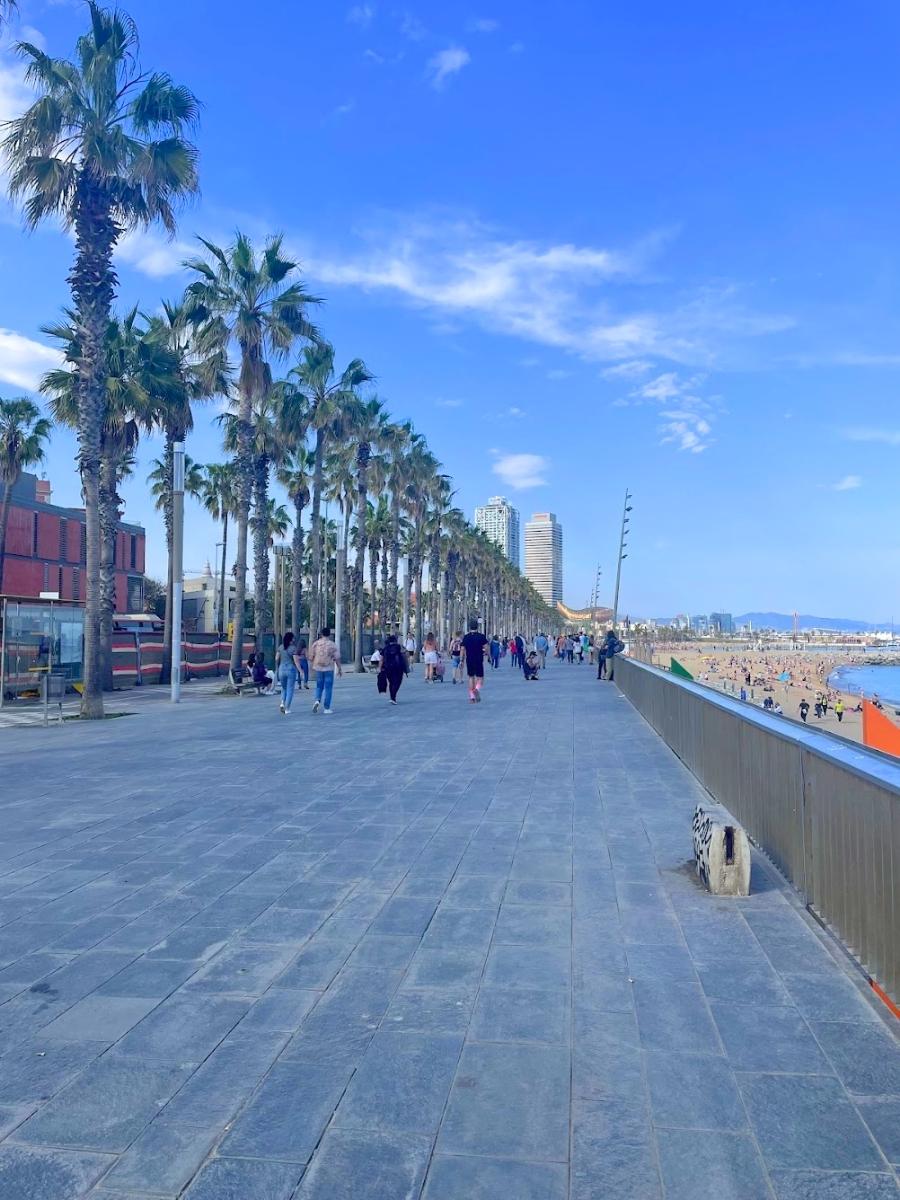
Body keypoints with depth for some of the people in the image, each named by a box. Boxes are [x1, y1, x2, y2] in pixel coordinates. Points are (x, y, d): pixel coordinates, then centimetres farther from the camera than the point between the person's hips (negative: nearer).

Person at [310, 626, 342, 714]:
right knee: (328, 688, 5)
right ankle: (327, 708, 5)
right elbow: (337, 658, -6)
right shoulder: (332, 645, -6)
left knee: (319, 686, 17)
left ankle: (317, 700, -9)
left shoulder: (316, 643, 0)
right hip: (329, 669, -2)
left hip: (318, 668, 2)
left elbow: (311, 656, 4)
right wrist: (339, 669, 3)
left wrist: (312, 665, 21)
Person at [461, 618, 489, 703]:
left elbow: (463, 650, 2)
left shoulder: (466, 637, 2)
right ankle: (477, 689, -24)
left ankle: (471, 697, 10)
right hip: (479, 661, -2)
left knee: (471, 678, 13)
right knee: (480, 678, 6)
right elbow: (486, 648, -11)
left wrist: (462, 661, 8)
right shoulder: (481, 636, -5)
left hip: (469, 660, 2)